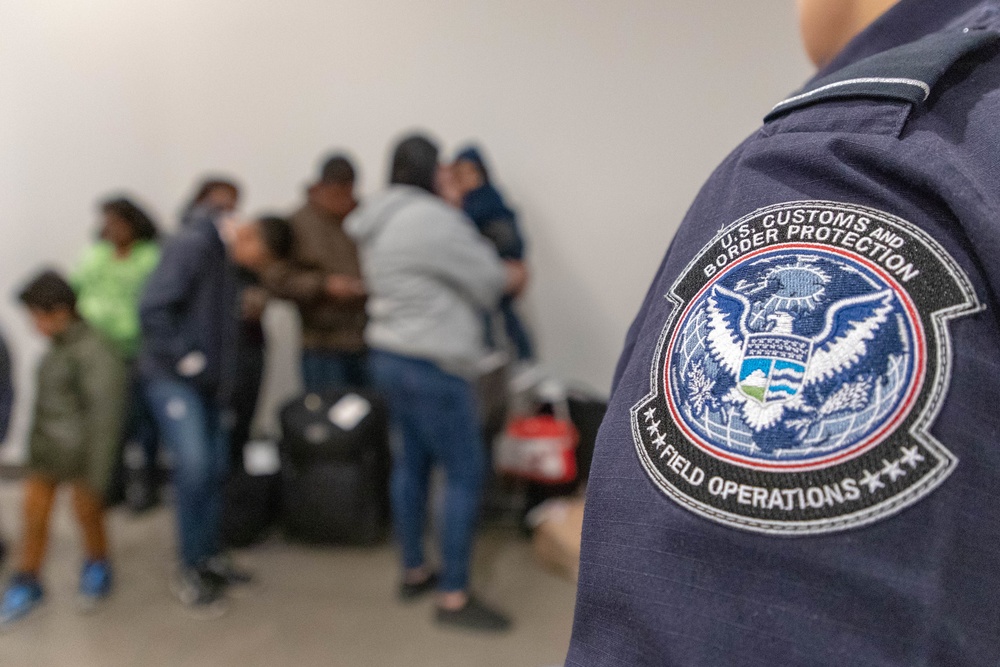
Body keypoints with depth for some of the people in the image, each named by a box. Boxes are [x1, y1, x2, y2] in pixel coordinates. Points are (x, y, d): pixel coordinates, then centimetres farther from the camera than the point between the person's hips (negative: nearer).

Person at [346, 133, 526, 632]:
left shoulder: (381, 221, 13)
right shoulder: (429, 217, -18)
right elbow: (486, 280, -10)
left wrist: (496, 273, 8)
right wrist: (510, 277, 11)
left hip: (392, 355, 10)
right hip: (430, 365, -10)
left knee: (413, 462, 17)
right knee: (466, 474, -3)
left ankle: (414, 572, 30)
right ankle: (454, 597, 5)